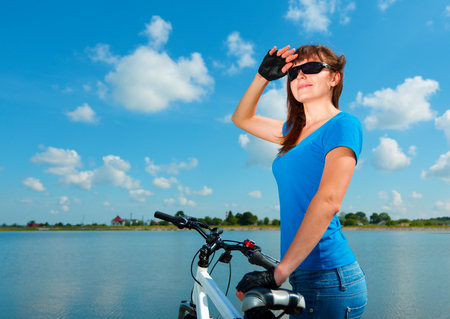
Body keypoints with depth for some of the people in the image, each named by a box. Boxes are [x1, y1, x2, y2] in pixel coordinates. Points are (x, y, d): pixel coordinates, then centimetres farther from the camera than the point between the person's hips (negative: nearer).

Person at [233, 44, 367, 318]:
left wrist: (279, 272, -26)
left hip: (327, 278, -7)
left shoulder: (343, 124, -10)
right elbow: (242, 118, 25)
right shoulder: (296, 131, 13)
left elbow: (328, 201, -23)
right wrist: (263, 76, 9)